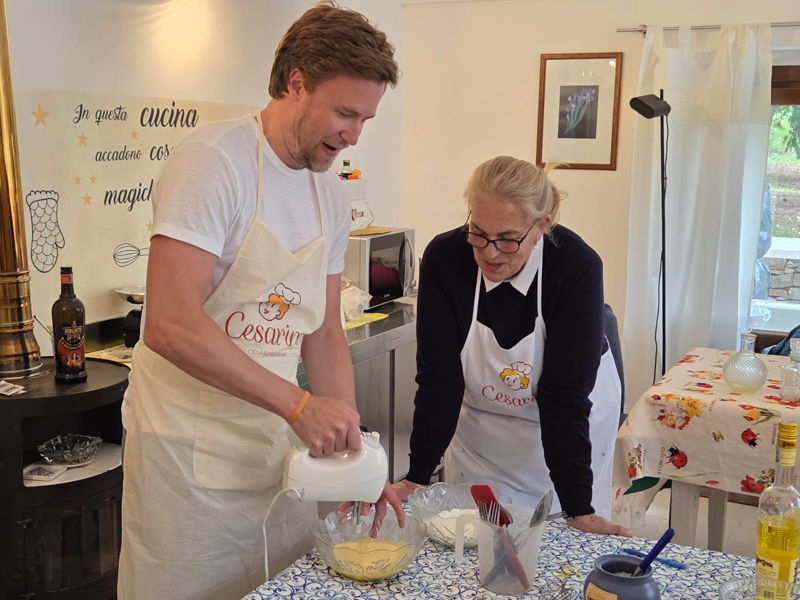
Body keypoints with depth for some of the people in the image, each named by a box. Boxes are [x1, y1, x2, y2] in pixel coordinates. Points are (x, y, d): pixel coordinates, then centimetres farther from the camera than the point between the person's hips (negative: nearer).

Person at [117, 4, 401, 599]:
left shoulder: (331, 195, 6)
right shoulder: (215, 158, -17)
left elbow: (324, 334, 9)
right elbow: (168, 324, -26)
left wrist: (352, 448, 0)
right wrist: (297, 403, -26)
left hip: (279, 447, 7)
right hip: (189, 454, -6)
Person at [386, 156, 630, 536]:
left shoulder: (577, 266, -29)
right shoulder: (443, 259, -23)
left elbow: (566, 393, -28)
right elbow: (438, 378, -19)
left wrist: (579, 509, -28)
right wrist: (417, 477, -21)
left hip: (572, 423, -1)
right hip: (479, 426, 2)